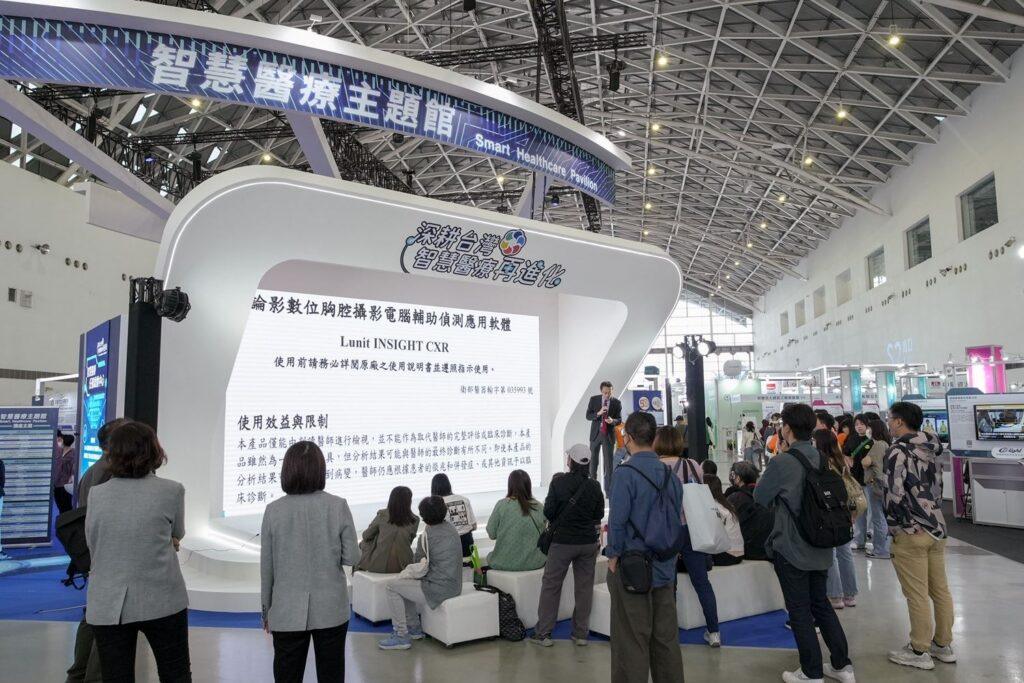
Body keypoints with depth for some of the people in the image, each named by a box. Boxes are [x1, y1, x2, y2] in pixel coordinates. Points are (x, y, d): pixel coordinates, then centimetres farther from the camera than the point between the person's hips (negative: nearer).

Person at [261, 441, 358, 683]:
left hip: (287, 613, 1)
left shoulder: (273, 510, -7)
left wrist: (266, 609, 11)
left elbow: (266, 567, -1)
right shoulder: (338, 506, -10)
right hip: (330, 610, 0)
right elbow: (351, 557, -6)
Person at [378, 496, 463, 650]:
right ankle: (414, 628, 30)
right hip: (454, 586, 9)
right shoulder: (451, 528, 8)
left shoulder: (427, 535, -16)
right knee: (404, 583, 23)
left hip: (439, 589, -9)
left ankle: (402, 636, 5)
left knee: (392, 587, 0)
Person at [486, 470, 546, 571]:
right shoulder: (538, 507, -7)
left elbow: (491, 533, -7)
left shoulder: (501, 505, -13)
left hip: (505, 563, -1)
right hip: (533, 563, 1)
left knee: (490, 556, 29)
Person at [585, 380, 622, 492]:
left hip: (609, 435, -1)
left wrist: (612, 421, -21)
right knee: (593, 460, 12)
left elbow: (619, 419, 1)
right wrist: (598, 413, -21)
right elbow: (588, 416, -3)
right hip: (596, 433, 1)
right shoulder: (594, 399, -1)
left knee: (608, 462, -1)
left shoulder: (617, 402, -3)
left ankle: (608, 489, 4)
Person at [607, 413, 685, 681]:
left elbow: (617, 520, -18)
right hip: (665, 568, 6)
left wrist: (613, 556, -5)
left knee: (632, 641, 5)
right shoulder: (670, 474, 3)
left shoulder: (626, 473, -17)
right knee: (666, 637, 17)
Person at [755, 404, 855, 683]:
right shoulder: (822, 459, 1)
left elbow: (760, 497, -8)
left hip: (790, 548, -6)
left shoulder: (781, 462, -19)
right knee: (821, 603, 20)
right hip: (820, 547, 6)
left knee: (800, 610, 6)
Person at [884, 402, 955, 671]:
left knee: (917, 596, 1)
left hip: (910, 532, -8)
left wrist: (892, 526, -6)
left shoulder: (898, 451, -15)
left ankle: (919, 652, 10)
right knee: (940, 590, 14)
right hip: (937, 526, 8)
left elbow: (894, 494, -18)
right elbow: (937, 486, 16)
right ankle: (943, 645, 25)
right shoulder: (929, 448, 7)